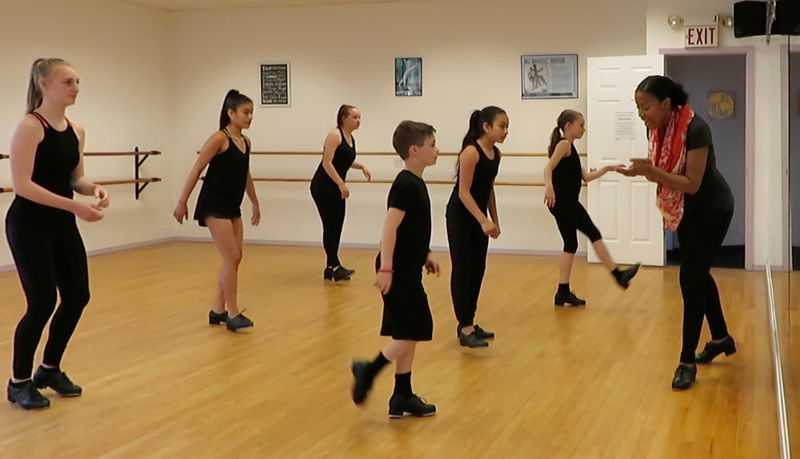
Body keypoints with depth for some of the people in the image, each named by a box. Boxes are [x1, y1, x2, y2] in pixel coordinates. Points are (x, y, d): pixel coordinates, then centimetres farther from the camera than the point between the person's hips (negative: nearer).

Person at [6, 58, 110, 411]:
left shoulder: (76, 129, 7)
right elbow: (22, 184, -21)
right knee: (42, 302, -6)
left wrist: (94, 188, -8)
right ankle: (19, 382, 13)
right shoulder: (29, 126, -15)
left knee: (77, 296, 8)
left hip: (62, 225, 8)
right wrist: (75, 206, -26)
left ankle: (50, 369, 28)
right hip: (29, 225, -8)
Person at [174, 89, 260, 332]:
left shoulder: (245, 141, 9)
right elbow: (196, 170, -14)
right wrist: (182, 201, -15)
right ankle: (232, 313, -3)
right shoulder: (219, 138, -14)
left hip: (232, 206, 8)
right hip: (214, 204, -8)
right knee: (232, 257, -11)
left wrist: (255, 203, 28)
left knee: (234, 258, 9)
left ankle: (218, 310, 19)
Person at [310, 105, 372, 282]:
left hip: (336, 188, 9)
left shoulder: (351, 138, 10)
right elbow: (327, 163, -22)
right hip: (322, 187, -9)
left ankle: (331, 268, 13)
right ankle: (334, 266, -11)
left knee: (337, 227, 7)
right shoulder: (334, 135, -15)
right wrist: (342, 184, -27)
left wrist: (362, 167, 8)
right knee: (330, 226, -10)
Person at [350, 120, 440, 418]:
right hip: (398, 271, -10)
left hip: (408, 269, 10)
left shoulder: (415, 183, 13)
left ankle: (402, 397, 18)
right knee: (414, 331, -7)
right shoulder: (407, 185, -16)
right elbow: (390, 227, -23)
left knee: (409, 333, 12)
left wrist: (425, 257, 23)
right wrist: (385, 268, -26)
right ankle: (368, 371, 5)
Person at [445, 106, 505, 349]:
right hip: (460, 216, -8)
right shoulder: (471, 152, -21)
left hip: (478, 217, 8)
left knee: (477, 270, 11)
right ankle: (464, 328, -6)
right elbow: (463, 192, -23)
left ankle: (469, 323, 21)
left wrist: (494, 220, 15)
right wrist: (484, 221, -29)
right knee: (462, 270, -6)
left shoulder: (495, 153, 4)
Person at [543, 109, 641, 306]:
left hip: (563, 204, 10)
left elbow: (586, 177, 20)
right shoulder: (564, 144, -9)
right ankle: (618, 275, 7)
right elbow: (549, 167, -25)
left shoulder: (570, 149, 20)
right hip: (564, 202, -10)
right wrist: (548, 186, -42)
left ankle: (563, 292, 9)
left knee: (570, 244, 9)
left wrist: (607, 169, 16)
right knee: (594, 234, -2)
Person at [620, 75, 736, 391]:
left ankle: (687, 363, -2)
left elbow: (692, 184, -28)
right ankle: (721, 339, 37)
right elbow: (662, 173, 2)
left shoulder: (695, 129, -30)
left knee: (690, 277, -11)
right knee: (698, 274, 17)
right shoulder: (656, 128, -7)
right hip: (685, 209, 8)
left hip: (712, 210, -8)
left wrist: (651, 171, -38)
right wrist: (640, 171, -18)